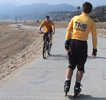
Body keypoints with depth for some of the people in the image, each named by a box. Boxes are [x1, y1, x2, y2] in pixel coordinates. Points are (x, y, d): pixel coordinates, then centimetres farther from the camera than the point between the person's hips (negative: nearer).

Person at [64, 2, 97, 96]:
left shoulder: (75, 18, 6)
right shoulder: (91, 22, 0)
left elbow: (68, 30, -1)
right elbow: (94, 37, 2)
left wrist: (67, 42, -2)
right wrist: (94, 49, 8)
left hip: (72, 42, 2)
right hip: (82, 44, -2)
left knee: (71, 65, 14)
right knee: (80, 67, 11)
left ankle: (67, 84, 2)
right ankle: (77, 87, 9)